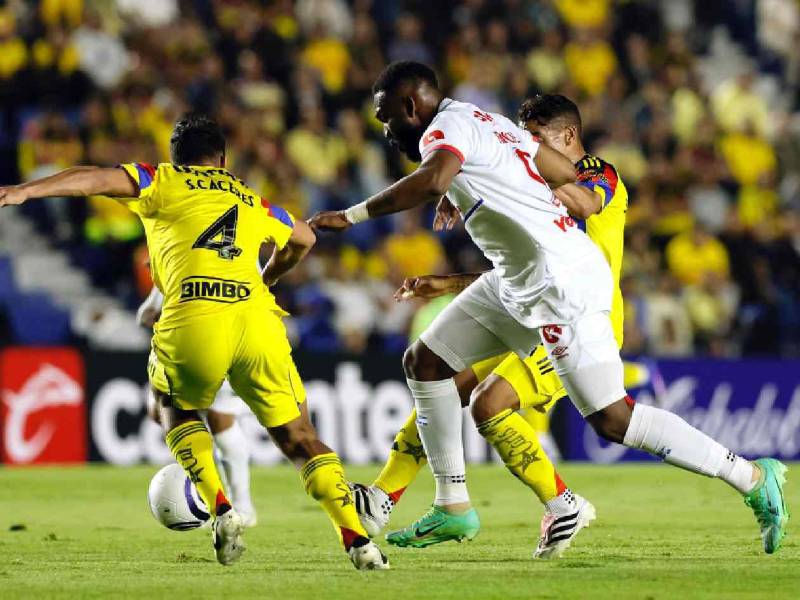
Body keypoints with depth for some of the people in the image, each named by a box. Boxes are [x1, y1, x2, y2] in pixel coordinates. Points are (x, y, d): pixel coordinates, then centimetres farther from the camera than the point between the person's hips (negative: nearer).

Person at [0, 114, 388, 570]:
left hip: (193, 318, -2)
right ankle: (358, 540, 1)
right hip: (256, 319, 2)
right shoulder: (253, 202, 32)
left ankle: (221, 509, 7)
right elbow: (304, 239, 49)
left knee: (177, 409, 27)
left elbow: (96, 180, 3)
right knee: (300, 439, 15)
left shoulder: (164, 182, 20)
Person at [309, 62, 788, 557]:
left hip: (561, 280, -11)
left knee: (612, 420, -9)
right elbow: (567, 172, 25)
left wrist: (351, 216, -30)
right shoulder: (487, 122, 15)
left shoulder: (448, 127, -12)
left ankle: (753, 478, 1)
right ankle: (454, 507, 17)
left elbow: (433, 181, -35)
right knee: (424, 363, 12)